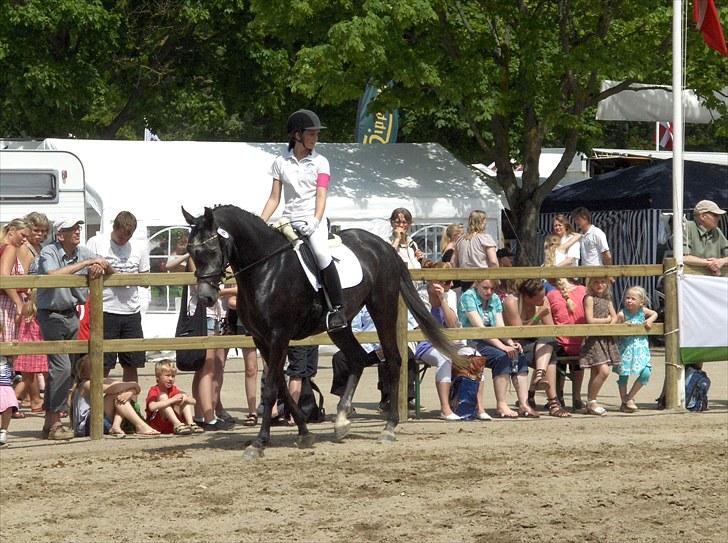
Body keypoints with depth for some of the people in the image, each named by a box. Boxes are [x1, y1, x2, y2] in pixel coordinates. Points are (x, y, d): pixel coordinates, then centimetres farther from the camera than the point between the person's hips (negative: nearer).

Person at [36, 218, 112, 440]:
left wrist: (102, 267, -15)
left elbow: (110, 272, 10)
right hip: (51, 315, -7)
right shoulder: (49, 252, -12)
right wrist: (85, 264, -29)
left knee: (69, 370, 7)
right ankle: (54, 425, -10)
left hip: (71, 314, 7)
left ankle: (50, 422, 16)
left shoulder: (83, 253, 5)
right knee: (61, 366, -15)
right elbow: (53, 274, -32)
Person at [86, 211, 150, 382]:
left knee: (132, 365, 8)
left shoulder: (140, 246, 10)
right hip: (105, 311, -4)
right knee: (103, 366, -4)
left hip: (131, 312, 4)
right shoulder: (96, 243, -1)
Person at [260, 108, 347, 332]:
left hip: (313, 220, -4)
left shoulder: (320, 162, 4)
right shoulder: (281, 163, 8)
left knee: (321, 252, -32)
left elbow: (321, 196, -4)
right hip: (289, 221, 4)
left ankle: (337, 308, -30)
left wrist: (315, 222, -21)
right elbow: (274, 198, 8)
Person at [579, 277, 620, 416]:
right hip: (593, 339, -7)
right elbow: (590, 320, -13)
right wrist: (607, 319, -3)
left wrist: (611, 323, -11)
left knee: (595, 373, 9)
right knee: (604, 371, -17)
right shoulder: (589, 298, -6)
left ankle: (590, 404, 14)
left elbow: (614, 317, 10)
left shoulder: (607, 300, 15)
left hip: (605, 339, 7)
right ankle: (591, 402, -6)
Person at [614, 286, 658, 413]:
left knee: (646, 373, -8)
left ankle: (630, 397, 9)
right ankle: (624, 402, 17)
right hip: (626, 347, -3)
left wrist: (649, 320, -4)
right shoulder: (622, 314, -11)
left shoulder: (643, 311, -1)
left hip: (640, 347, 3)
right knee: (623, 373, 2)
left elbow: (655, 314, 15)